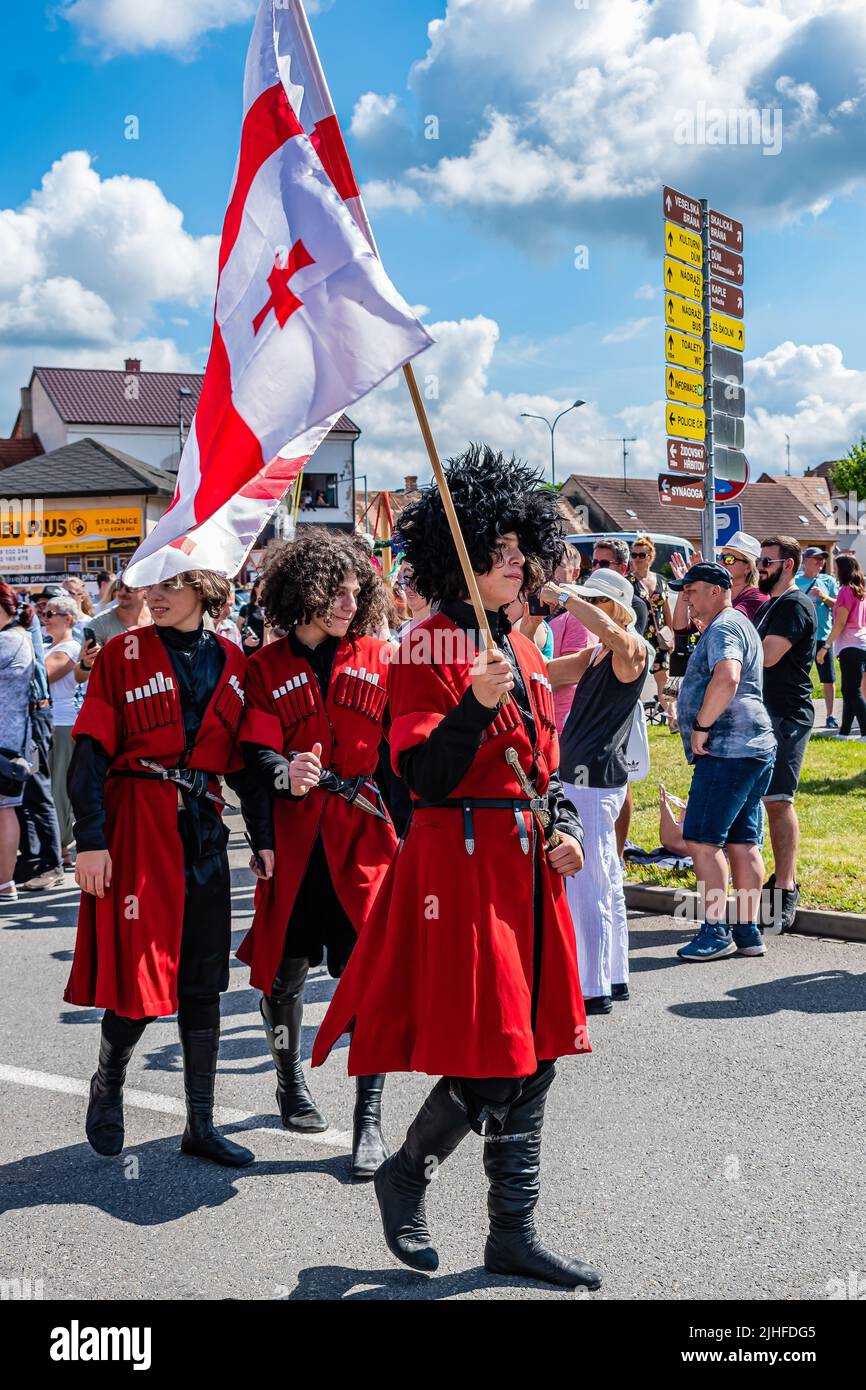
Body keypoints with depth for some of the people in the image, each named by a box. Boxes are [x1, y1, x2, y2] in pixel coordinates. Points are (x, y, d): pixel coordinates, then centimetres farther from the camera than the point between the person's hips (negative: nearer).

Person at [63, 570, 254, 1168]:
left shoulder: (231, 661, 9)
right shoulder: (123, 654, -2)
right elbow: (91, 754, -6)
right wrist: (91, 841, -14)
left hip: (202, 827, 4)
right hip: (137, 826, -4)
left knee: (203, 979, 6)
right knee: (139, 973, -4)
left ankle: (201, 1124, 16)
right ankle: (108, 1086, 26)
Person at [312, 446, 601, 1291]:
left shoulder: (522, 652, 14)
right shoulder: (427, 649, -10)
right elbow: (422, 776, -16)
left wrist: (560, 827, 4)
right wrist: (478, 704, -27)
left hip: (525, 865, 8)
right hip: (459, 862, -8)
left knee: (533, 1053, 10)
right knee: (490, 1060, -6)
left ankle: (513, 1234, 22)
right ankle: (405, 1175, 22)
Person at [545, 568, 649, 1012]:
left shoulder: (632, 650, -12)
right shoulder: (596, 656, 16)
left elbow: (608, 629, -34)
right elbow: (545, 673, 18)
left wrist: (563, 596, -25)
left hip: (595, 779, -10)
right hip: (582, 776, 10)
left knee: (586, 885, -8)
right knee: (605, 883, 16)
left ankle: (594, 989, -4)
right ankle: (614, 976, 26)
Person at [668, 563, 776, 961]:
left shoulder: (723, 628, -11)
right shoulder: (738, 624, 23)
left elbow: (726, 678, -29)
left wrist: (701, 726, -20)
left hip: (728, 750, -11)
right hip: (753, 749, 11)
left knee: (702, 839, -8)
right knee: (743, 842, 10)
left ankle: (717, 931, -6)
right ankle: (748, 931, 12)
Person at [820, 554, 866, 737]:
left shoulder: (846, 590, -11)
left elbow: (840, 622, -14)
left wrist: (825, 646, -12)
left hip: (850, 646, -9)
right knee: (849, 692, 12)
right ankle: (844, 732, 16)